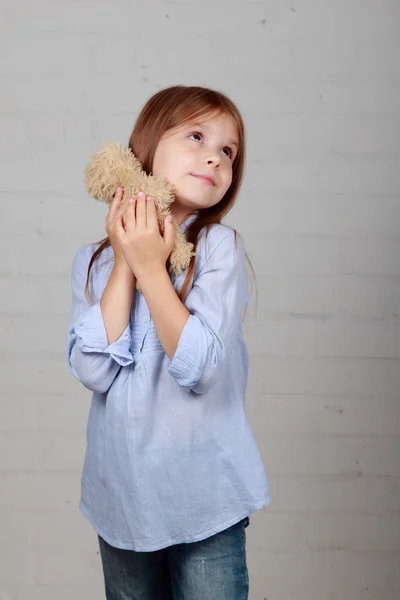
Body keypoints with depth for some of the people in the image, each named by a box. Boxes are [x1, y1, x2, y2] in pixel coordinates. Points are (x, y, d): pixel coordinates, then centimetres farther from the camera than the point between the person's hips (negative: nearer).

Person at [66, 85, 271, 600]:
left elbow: (199, 368, -20)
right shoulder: (93, 261, -1)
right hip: (120, 498, 3)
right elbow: (93, 371, -14)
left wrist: (151, 267, -19)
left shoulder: (219, 247, -11)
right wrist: (125, 264, -15)